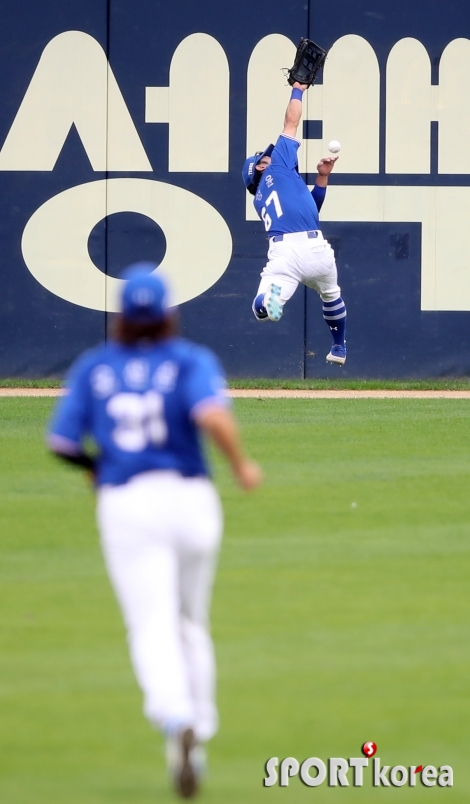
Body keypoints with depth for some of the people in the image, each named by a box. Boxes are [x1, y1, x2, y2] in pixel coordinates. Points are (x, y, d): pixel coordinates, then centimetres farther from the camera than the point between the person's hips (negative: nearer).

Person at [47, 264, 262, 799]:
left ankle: (177, 721, -37)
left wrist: (95, 464, 25)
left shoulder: (92, 367, 7)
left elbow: (61, 443, 4)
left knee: (153, 627, -10)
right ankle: (199, 736, 20)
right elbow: (213, 416, -19)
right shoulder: (191, 361, 0)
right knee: (191, 621, 20)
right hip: (190, 500, 0)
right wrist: (242, 466, -3)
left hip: (124, 506, 0)